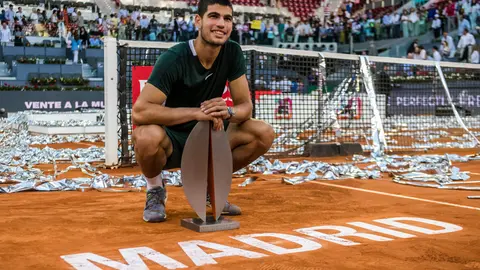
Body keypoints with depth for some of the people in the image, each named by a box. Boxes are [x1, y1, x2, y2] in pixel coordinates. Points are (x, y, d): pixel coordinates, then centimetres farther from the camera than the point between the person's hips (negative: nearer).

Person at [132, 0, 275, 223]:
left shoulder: (232, 52, -7)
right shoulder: (175, 58, -22)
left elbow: (245, 106, -7)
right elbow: (140, 111, -32)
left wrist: (228, 112, -32)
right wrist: (197, 112, -37)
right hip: (172, 141, -4)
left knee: (264, 134, -15)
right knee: (147, 135, -38)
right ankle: (155, 189, -3)